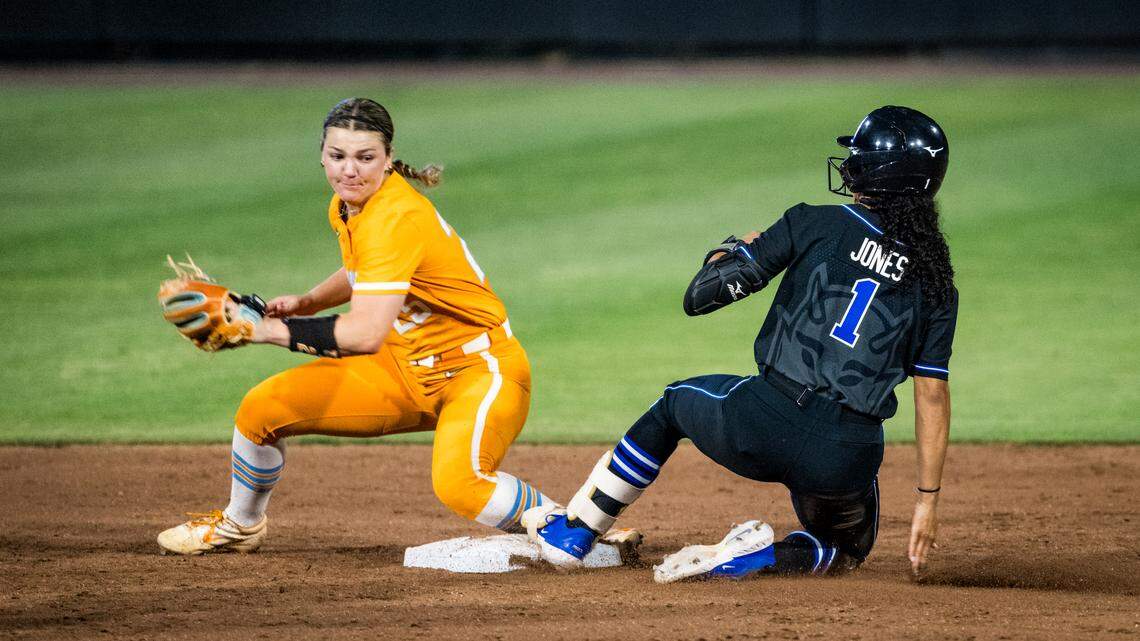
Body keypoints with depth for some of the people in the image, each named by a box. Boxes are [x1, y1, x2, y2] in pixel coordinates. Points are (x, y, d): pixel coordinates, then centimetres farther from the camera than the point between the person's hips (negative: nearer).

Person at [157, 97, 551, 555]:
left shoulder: (395, 218, -27)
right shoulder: (345, 207, 1)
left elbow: (365, 334, -37)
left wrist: (270, 330, -30)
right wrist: (303, 304, 6)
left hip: (480, 369, -9)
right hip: (404, 368, 9)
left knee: (456, 483, -38)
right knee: (263, 408, 1)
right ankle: (239, 526, 29)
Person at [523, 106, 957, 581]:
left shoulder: (814, 225, -1)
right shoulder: (935, 281, 6)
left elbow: (701, 296, -1)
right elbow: (933, 397, 4)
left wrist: (734, 250, 21)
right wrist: (928, 499, 9)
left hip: (767, 423, -1)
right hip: (847, 462, 1)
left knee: (677, 401, 32)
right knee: (848, 549, 34)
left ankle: (574, 530, 37)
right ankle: (762, 558, 2)